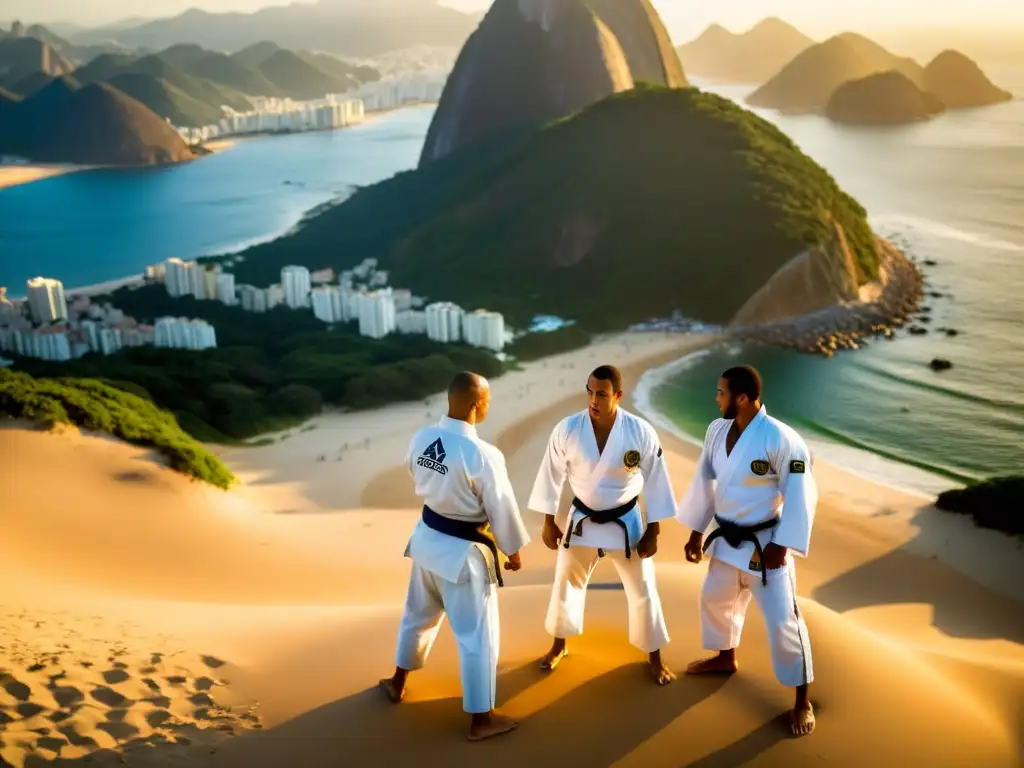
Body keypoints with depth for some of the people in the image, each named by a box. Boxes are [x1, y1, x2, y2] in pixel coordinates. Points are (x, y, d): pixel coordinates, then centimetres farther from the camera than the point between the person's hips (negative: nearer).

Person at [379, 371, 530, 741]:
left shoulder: (421, 439, -9)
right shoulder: (484, 455, -27)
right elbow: (502, 509, -15)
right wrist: (513, 550, 0)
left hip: (427, 537, 7)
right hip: (463, 551, -7)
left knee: (419, 613, 28)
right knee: (477, 635, 8)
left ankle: (397, 683, 47)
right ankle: (481, 719, 20)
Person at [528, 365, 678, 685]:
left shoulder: (641, 432, -20)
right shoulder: (567, 429, -18)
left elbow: (655, 481, -9)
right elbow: (552, 475, -4)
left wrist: (652, 532, -6)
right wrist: (548, 522, 1)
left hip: (625, 521, -1)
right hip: (582, 519, 1)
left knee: (642, 590, 9)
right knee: (565, 584, 15)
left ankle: (654, 657, 31)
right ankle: (559, 645, 40)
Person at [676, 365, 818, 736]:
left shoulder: (780, 439, -24)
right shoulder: (717, 429, -3)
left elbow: (800, 494, -18)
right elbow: (704, 481, 6)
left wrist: (781, 545, -18)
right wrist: (696, 532, 9)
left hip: (763, 543, -7)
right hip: (726, 538, 7)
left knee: (782, 620, -4)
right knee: (715, 598, 25)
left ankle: (802, 701, 12)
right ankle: (726, 658, 52)